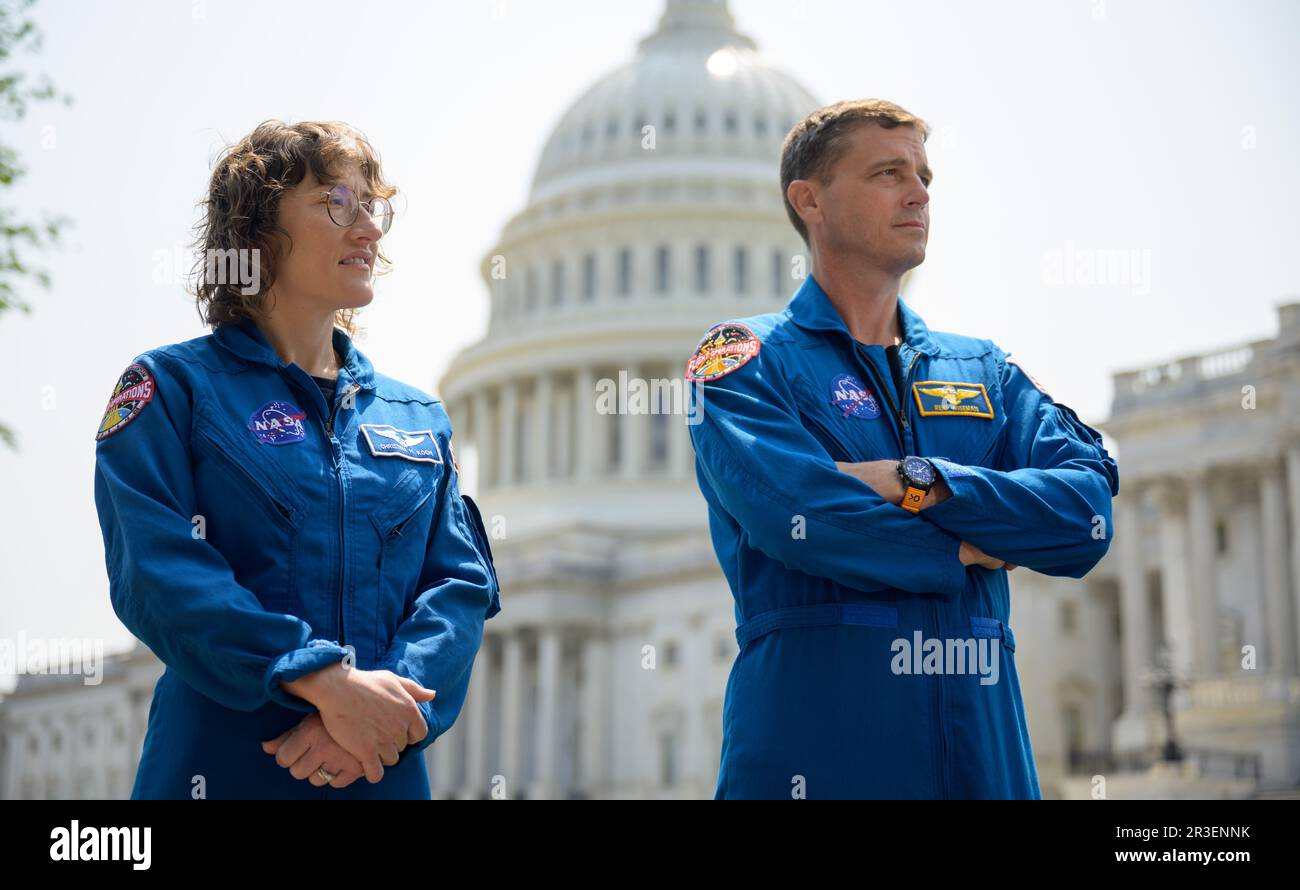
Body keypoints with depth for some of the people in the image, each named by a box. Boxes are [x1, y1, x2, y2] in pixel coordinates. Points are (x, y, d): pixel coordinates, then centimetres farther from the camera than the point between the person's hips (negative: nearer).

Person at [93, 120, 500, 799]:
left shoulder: (419, 417, 13)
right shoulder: (171, 387, 0)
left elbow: (462, 581, 3)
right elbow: (158, 569, -14)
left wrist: (393, 703, -16)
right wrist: (328, 682, -24)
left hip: (388, 774, 4)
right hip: (222, 767, -4)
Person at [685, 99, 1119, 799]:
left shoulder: (983, 370, 15)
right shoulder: (745, 359, 2)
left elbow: (1088, 515, 0)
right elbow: (803, 518, -16)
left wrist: (919, 483, -12)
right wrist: (970, 549, -3)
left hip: (983, 742, 4)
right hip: (816, 738, -4)